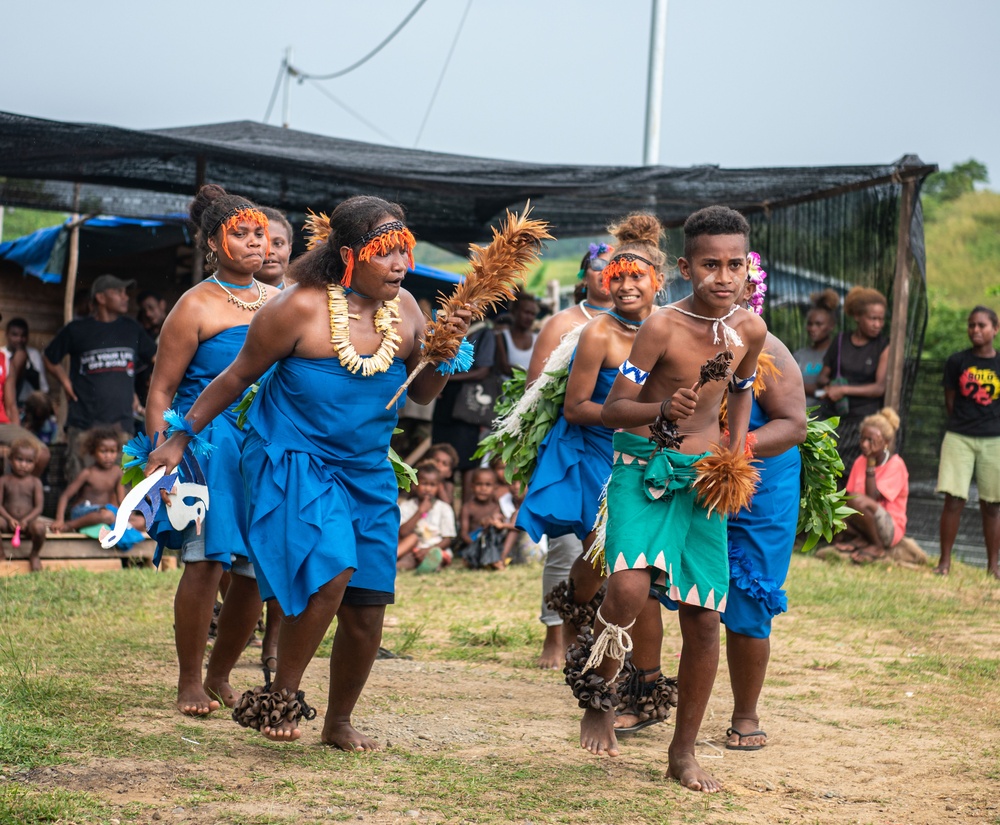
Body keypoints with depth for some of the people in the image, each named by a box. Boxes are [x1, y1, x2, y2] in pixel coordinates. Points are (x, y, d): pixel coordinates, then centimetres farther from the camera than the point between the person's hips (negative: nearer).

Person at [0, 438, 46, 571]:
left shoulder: (35, 482, 4)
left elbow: (38, 507, -2)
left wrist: (26, 520, -20)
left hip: (28, 521, 0)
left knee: (39, 526, -35)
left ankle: (34, 555, -3)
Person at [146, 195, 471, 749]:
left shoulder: (404, 310, 0)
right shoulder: (301, 308, -15)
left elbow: (422, 392, 13)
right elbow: (237, 377, -4)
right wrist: (179, 439, 0)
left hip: (367, 474, 6)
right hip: (294, 462, -5)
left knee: (365, 609, 4)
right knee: (329, 573, -27)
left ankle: (338, 722, 26)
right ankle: (280, 696, -9)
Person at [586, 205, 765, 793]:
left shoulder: (751, 330, 0)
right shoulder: (663, 328, -16)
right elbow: (612, 409, -13)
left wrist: (736, 454, 9)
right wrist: (662, 410, -32)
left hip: (704, 477, 5)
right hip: (644, 467, -4)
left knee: (704, 618, 3)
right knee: (629, 587, -28)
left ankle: (684, 751, 20)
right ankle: (600, 694, 1)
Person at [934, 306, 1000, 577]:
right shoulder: (957, 362, 2)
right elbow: (950, 401, 8)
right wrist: (965, 423, 5)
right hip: (958, 437, 0)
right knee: (953, 499, -5)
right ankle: (945, 561, 1)